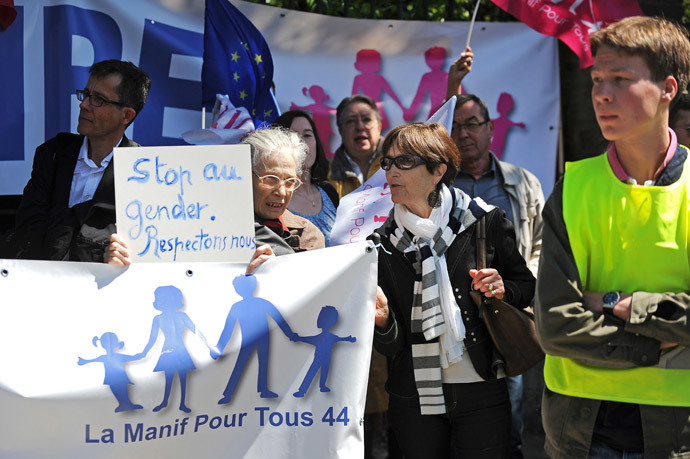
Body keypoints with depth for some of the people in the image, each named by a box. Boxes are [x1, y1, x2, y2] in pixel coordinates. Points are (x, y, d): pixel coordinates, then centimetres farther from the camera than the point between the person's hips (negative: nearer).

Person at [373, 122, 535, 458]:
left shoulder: (484, 221, -4)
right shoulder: (383, 241, 1)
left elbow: (526, 287, 10)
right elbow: (391, 346, 0)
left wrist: (502, 290, -12)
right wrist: (382, 320, -22)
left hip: (481, 391, -2)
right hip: (414, 399, 2)